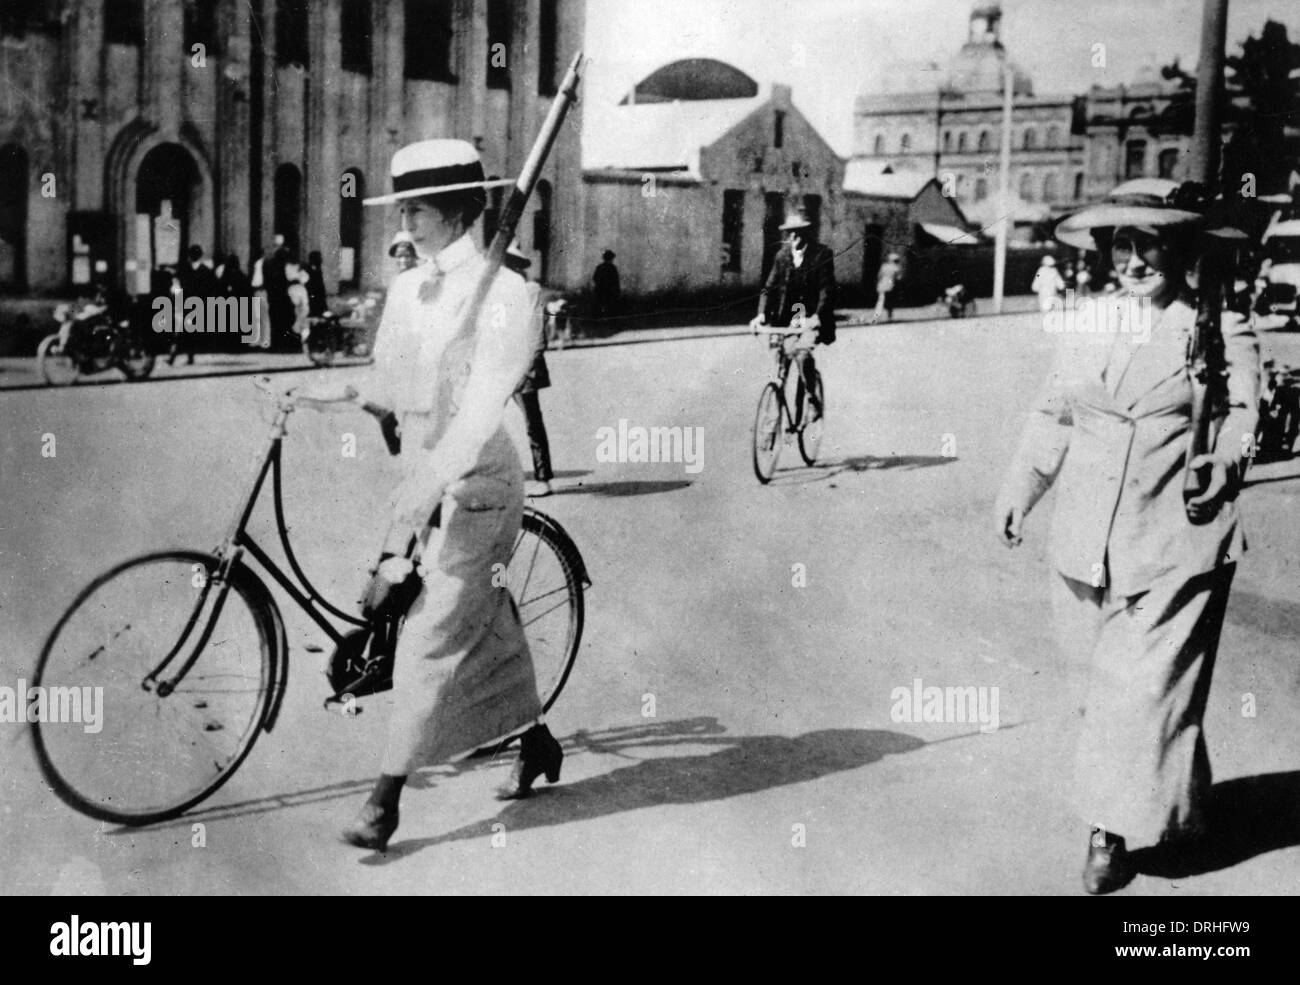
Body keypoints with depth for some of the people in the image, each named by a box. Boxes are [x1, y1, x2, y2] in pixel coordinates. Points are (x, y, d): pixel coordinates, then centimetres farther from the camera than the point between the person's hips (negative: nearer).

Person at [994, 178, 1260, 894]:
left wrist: (1226, 459, -18)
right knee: (1099, 666, 13)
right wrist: (1019, 489, 11)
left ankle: (1114, 831, 9)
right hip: (1088, 543, 5)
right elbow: (1053, 415, 16)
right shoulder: (1085, 329, 10)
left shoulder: (1222, 330, -3)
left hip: (1174, 546, -5)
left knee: (1143, 688, -3)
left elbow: (1242, 413, 1)